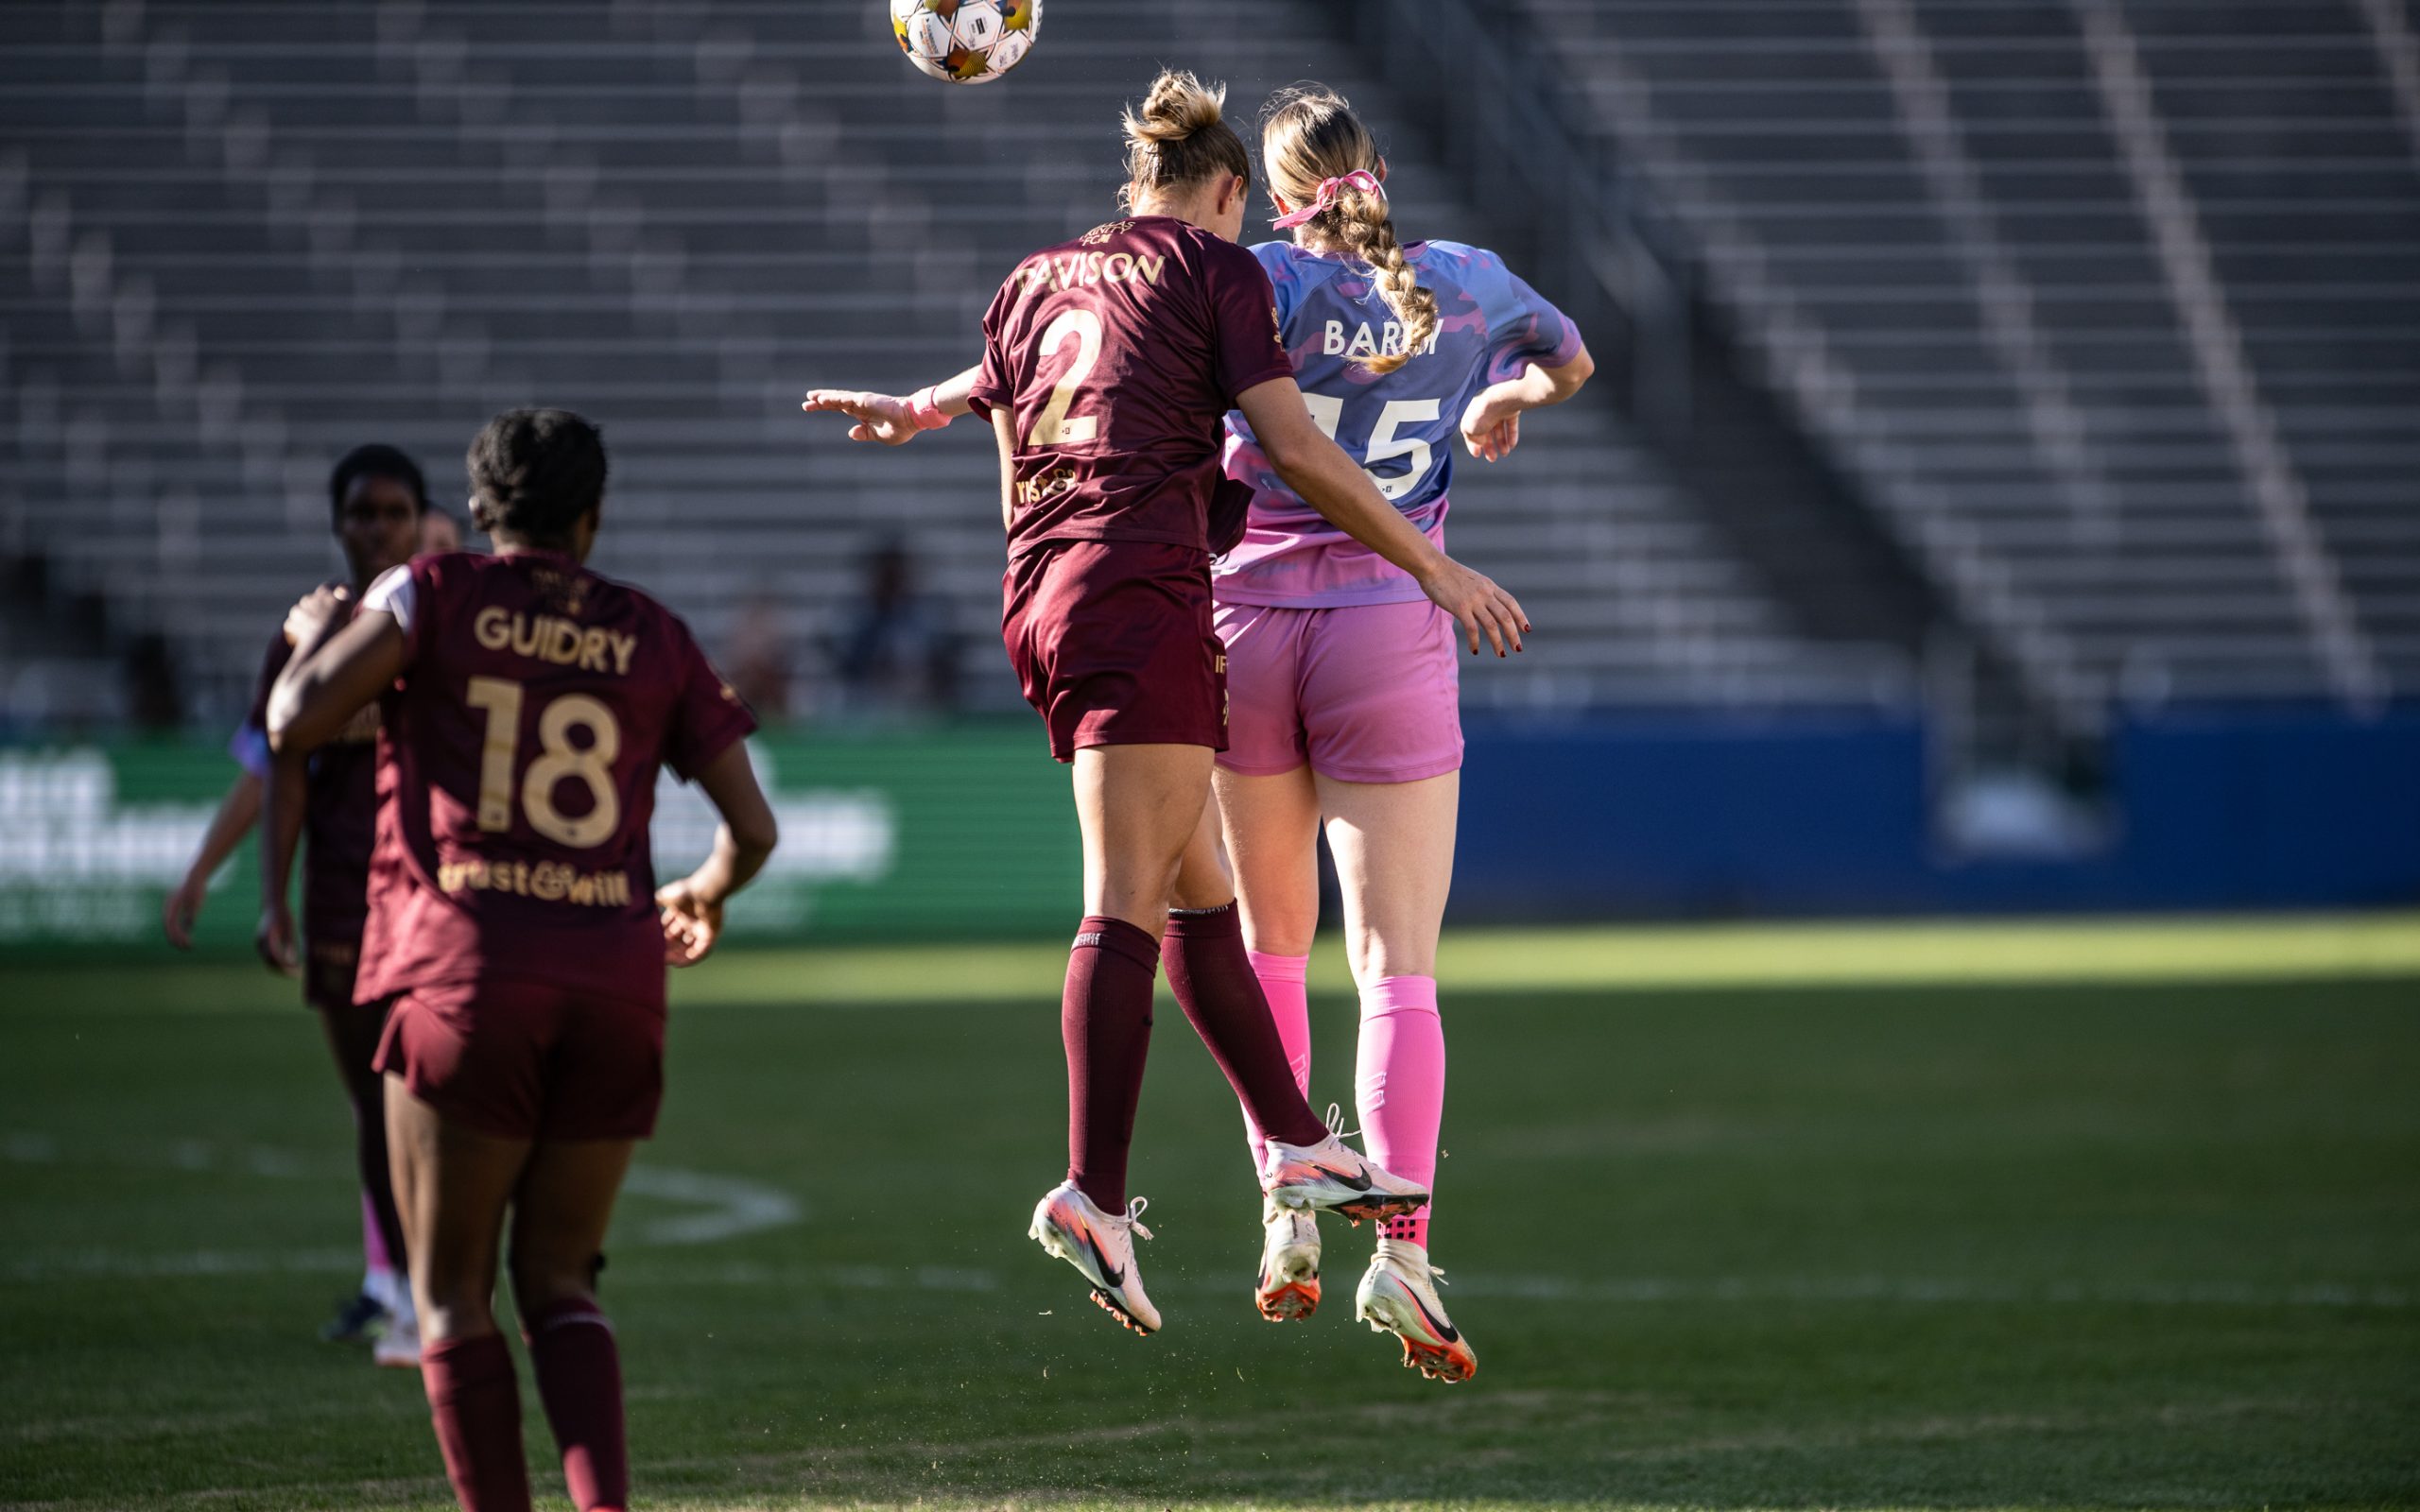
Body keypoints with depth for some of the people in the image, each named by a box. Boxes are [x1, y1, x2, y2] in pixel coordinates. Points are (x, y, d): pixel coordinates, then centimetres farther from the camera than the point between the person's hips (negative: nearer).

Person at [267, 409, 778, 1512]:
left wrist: (314, 636, 15)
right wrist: (706, 893, 33)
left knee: (452, 1290, 7)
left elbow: (295, 726, -6)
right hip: (617, 985, 3)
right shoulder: (653, 639, 12)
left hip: (467, 975, -3)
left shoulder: (431, 596, 3)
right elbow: (753, 827, 11)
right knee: (557, 1283, 14)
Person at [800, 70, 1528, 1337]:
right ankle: (1094, 1195, -24)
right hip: (1145, 594, -7)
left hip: (1041, 601, 7)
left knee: (1200, 886, 16)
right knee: (1130, 904, -14)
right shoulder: (1216, 270, 3)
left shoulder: (1032, 281, 22)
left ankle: (1296, 1147, 21)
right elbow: (1295, 448, -4)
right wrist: (1433, 566, 1)